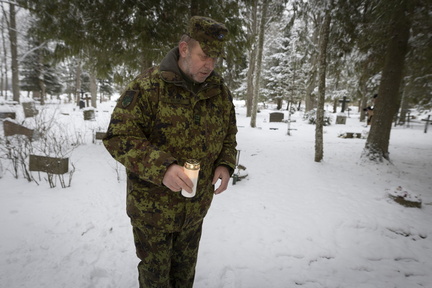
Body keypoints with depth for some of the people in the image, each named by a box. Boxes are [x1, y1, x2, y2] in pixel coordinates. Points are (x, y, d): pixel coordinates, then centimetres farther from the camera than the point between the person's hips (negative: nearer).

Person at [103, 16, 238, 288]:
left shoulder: (220, 91, -1)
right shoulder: (148, 85, -17)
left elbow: (228, 135, 9)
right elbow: (119, 137, -19)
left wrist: (225, 165, -10)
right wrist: (161, 167, -33)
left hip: (197, 206, 4)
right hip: (153, 205, -3)